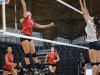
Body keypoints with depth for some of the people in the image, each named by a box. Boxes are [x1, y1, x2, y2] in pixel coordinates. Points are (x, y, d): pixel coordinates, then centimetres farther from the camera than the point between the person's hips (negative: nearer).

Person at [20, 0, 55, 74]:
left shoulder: (32, 21, 24)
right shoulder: (26, 17, 8)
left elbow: (41, 26, 32)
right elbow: (24, 6, 0)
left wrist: (49, 25, 33)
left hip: (30, 37, 7)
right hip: (24, 36, -7)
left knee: (34, 53, 7)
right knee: (27, 54, -7)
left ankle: (39, 69, 11)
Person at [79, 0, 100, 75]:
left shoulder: (90, 24, -5)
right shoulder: (93, 25, 15)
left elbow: (84, 14, -4)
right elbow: (87, 14, 20)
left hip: (93, 44, -9)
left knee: (94, 63, -14)